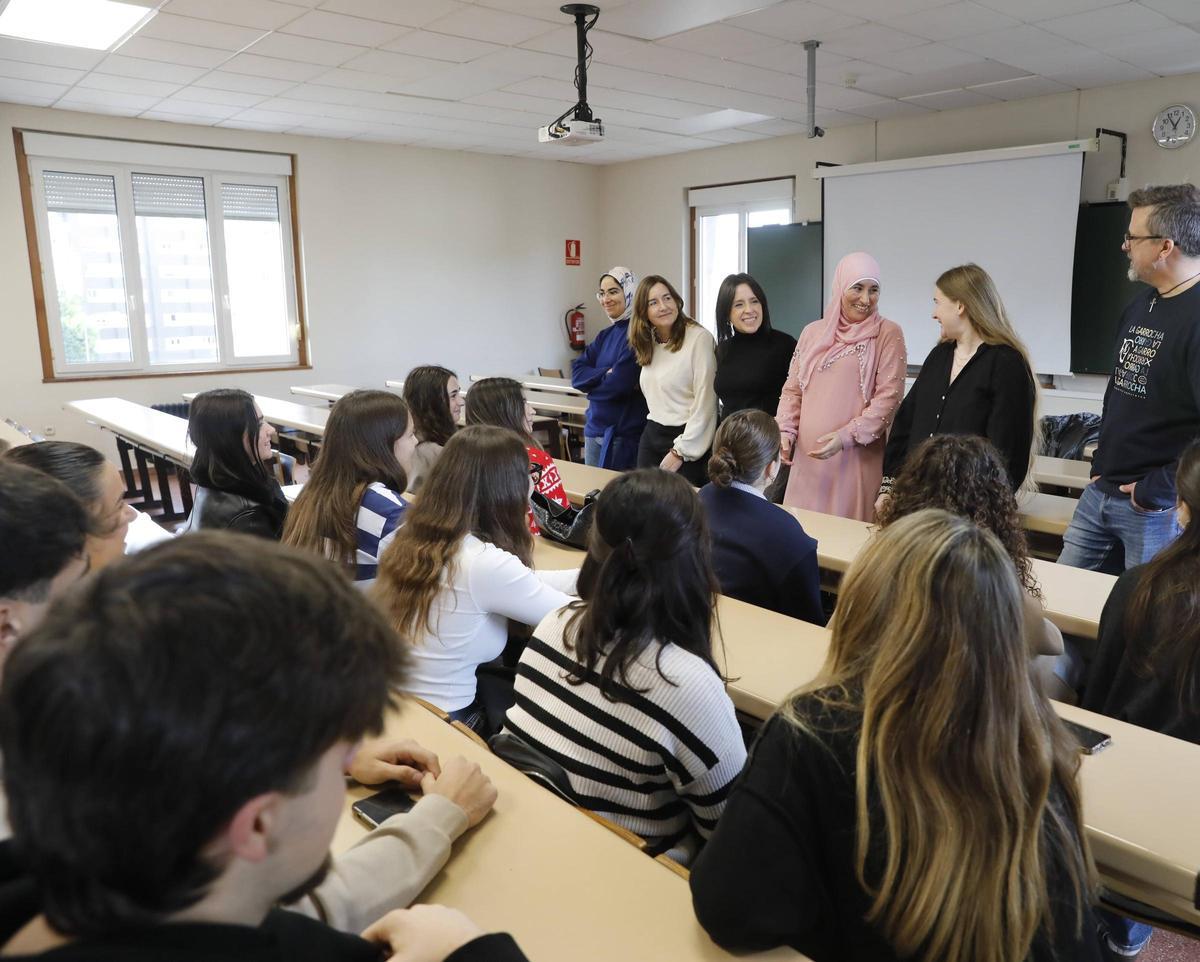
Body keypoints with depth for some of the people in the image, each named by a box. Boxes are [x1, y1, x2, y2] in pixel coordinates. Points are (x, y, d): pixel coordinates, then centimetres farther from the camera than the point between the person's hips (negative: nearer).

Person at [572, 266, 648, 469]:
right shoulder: (606, 334, 12)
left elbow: (619, 384, -19)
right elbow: (577, 374, 3)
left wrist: (591, 384, -1)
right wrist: (606, 373, -14)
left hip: (624, 435, -7)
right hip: (595, 429, 7)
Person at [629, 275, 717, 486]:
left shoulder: (699, 338, -13)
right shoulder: (648, 343, 9)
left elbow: (705, 403, -16)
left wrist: (680, 451, -15)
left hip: (687, 438, -7)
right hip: (652, 436, 7)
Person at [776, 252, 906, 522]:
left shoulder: (888, 334, -1)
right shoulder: (812, 332, 13)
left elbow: (889, 396, -8)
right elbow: (792, 389, 17)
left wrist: (846, 436, -16)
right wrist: (786, 431, 2)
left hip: (856, 458, -4)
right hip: (807, 456, 4)